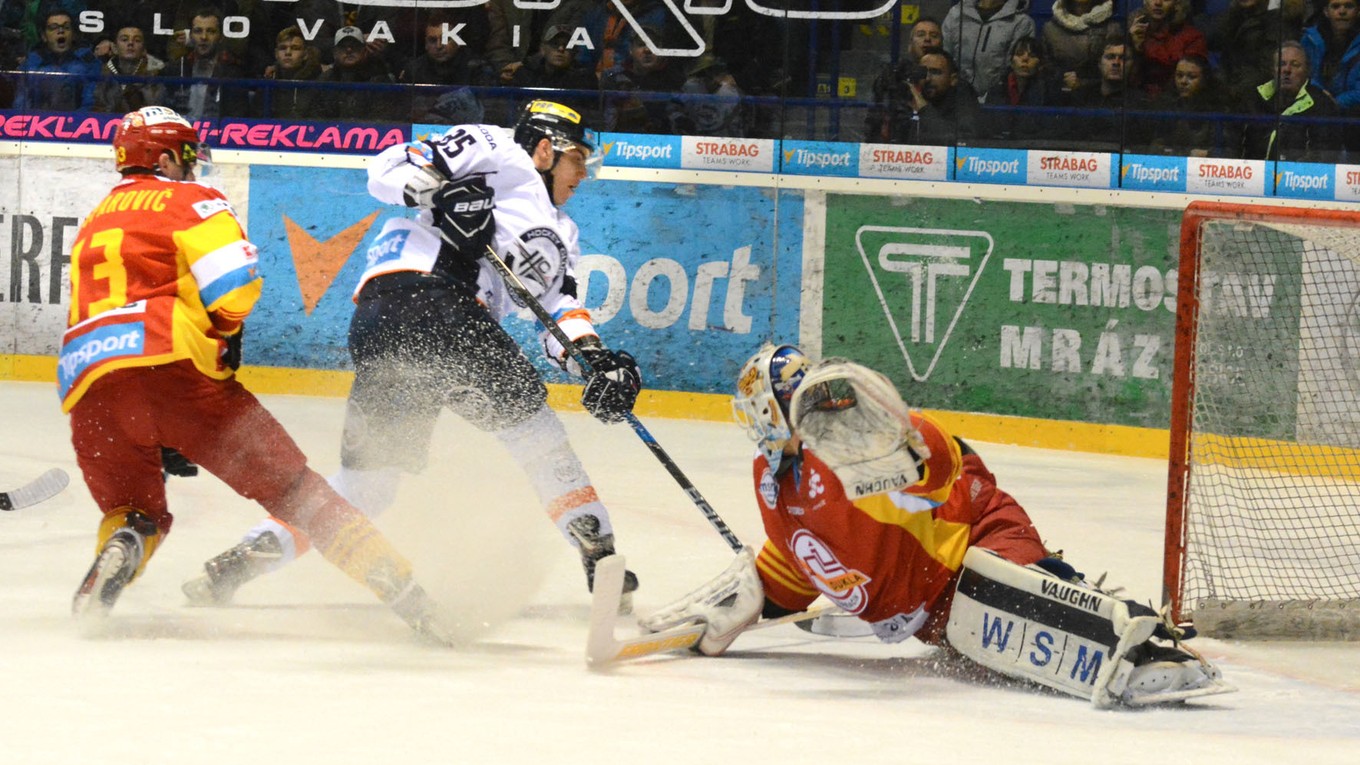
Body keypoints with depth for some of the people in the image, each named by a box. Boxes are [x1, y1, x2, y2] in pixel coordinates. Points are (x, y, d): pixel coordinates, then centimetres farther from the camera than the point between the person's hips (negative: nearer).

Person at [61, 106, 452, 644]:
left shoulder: (92, 227, 33)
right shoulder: (187, 201, 12)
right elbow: (232, 281, -4)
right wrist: (225, 337, 16)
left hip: (87, 387, 5)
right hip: (173, 364, -5)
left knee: (135, 512, 24)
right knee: (290, 487, 2)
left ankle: (117, 551, -12)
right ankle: (400, 589, -6)